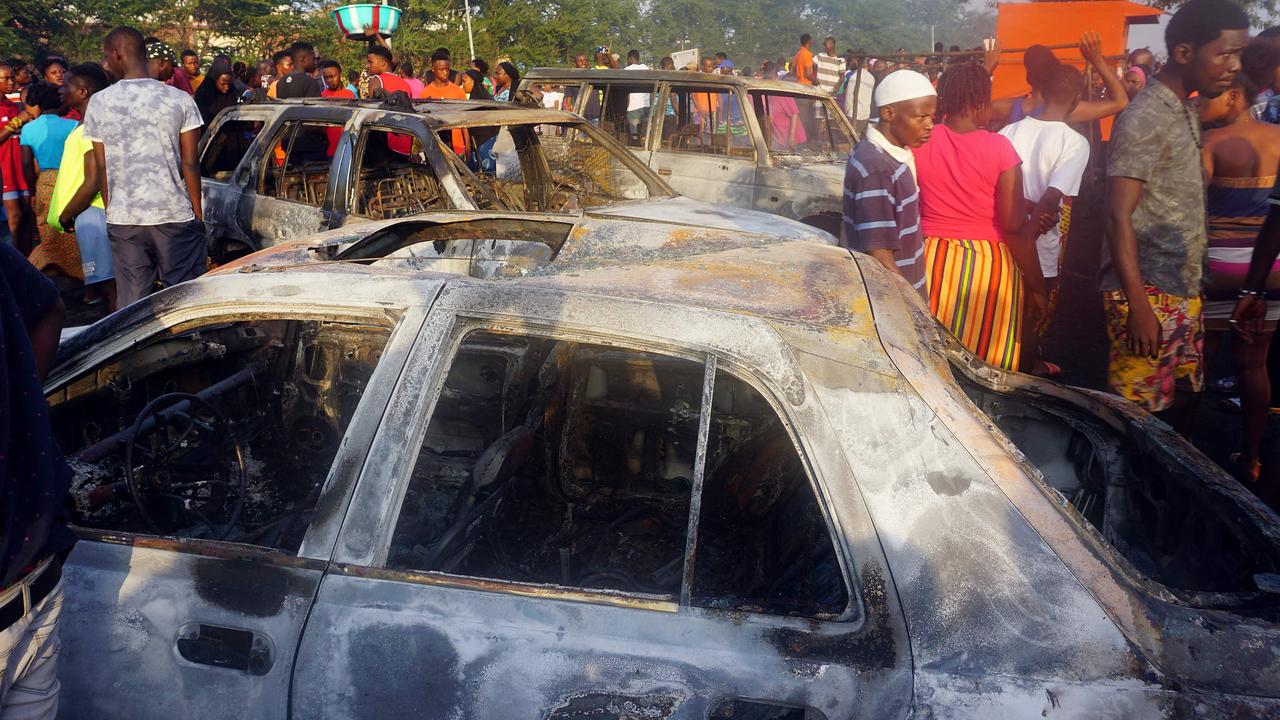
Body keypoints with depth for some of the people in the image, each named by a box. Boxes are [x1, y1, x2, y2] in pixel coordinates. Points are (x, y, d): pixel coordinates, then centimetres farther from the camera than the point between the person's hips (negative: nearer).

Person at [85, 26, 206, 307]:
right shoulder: (180, 100, -3)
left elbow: (101, 168, 5)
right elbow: (189, 164, -3)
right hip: (175, 215, -1)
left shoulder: (98, 103, 1)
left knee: (131, 303, 7)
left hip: (122, 219, 2)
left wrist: (111, 211, 17)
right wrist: (198, 211, 6)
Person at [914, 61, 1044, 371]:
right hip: (989, 268, -3)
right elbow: (1014, 229, -12)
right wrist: (1038, 288, -4)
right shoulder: (998, 147, -12)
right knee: (986, 368, 11)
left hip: (934, 262, 3)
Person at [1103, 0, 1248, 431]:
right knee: (1140, 413, -3)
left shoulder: (1185, 110, 13)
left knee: (1183, 402, 15)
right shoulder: (1144, 120, -15)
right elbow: (1118, 217, -20)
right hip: (1148, 294, -9)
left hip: (1183, 290, 9)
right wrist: (1138, 306, -23)